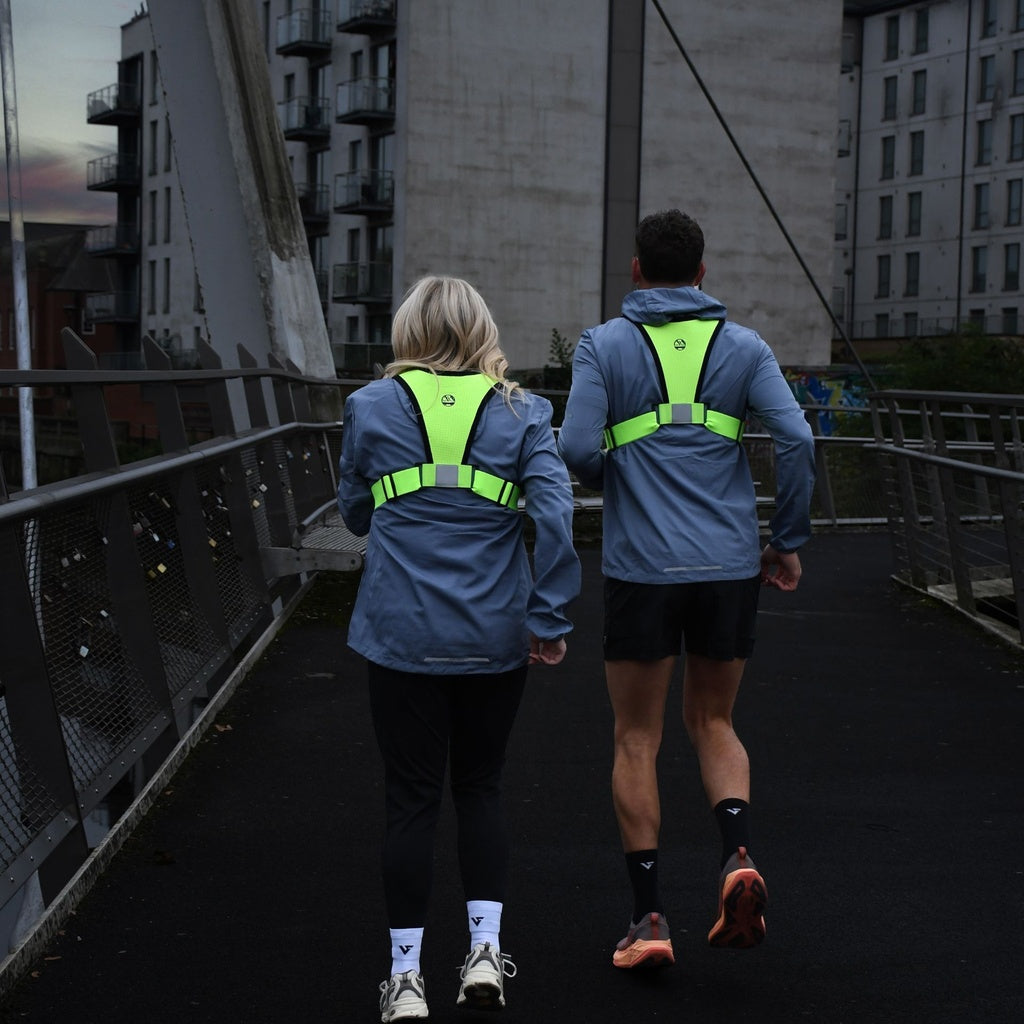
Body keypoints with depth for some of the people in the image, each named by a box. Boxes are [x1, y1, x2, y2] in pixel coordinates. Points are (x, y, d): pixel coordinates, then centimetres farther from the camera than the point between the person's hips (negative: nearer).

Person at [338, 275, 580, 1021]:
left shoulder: (372, 407, 1)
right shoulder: (520, 412, 1)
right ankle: (485, 950, 15)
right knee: (481, 786, 18)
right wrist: (549, 620, -6)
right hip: (495, 637, 1)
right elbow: (555, 512, -9)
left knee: (413, 796, 8)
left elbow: (356, 514, 11)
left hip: (402, 632, -1)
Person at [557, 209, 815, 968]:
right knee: (714, 723, 19)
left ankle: (649, 918, 9)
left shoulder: (603, 346, 1)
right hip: (730, 568, 2)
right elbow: (796, 439, -6)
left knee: (638, 741, 10)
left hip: (641, 569, -2)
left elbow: (577, 449, -10)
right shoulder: (744, 346, 5)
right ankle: (739, 855, -6)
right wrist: (788, 541, 3)